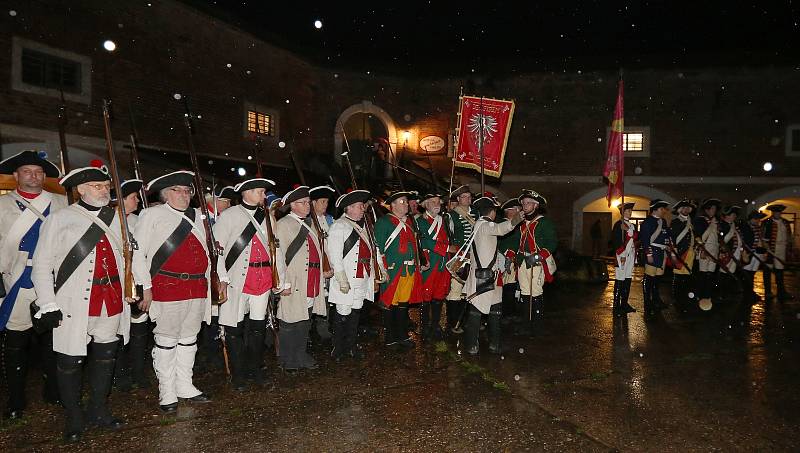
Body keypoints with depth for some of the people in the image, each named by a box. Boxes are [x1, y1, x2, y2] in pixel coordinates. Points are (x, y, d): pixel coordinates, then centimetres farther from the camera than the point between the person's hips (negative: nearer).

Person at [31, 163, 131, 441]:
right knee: (70, 361, 4)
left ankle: (98, 411, 32)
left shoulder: (116, 218, 11)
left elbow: (127, 256, 18)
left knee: (105, 356, 14)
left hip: (113, 301, 5)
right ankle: (73, 419, 23)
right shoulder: (59, 219, -3)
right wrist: (48, 305, -9)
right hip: (75, 304, -4)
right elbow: (42, 265, -3)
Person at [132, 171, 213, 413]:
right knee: (166, 340, 3)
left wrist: (206, 281, 16)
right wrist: (146, 287, -10)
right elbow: (137, 253, -6)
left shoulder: (197, 216, 16)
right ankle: (167, 394, 15)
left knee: (189, 338, 14)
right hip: (167, 288, -6)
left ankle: (185, 387, 27)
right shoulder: (153, 215, -1)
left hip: (197, 288, 6)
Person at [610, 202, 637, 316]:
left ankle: (624, 304, 18)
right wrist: (621, 256, -17)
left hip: (630, 255, 8)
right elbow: (616, 241, -14)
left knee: (628, 280, 10)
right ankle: (616, 307, -4)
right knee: (620, 281, -7)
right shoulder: (618, 224, -8)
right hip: (622, 256, -8)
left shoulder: (632, 226, 17)